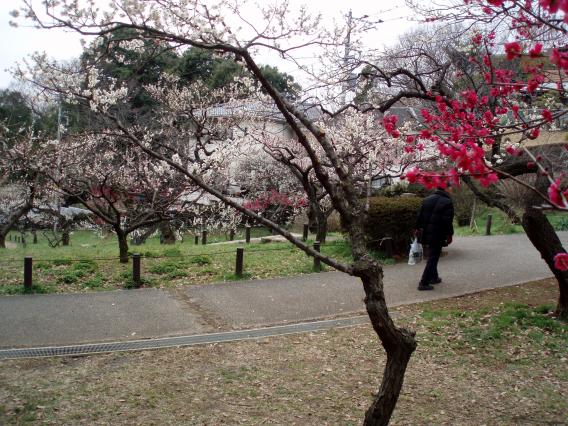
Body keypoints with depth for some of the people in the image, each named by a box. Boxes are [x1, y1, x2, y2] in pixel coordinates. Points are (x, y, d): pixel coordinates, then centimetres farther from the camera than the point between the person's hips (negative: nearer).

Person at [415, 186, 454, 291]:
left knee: (432, 256, 21)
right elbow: (448, 221, -15)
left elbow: (420, 216, 9)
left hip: (426, 233, 7)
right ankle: (423, 283, -7)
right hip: (437, 235, -6)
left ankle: (434, 277, 31)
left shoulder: (427, 199, 7)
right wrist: (449, 235, -7)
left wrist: (418, 228, 17)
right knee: (433, 258, -3)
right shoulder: (447, 202, -11)